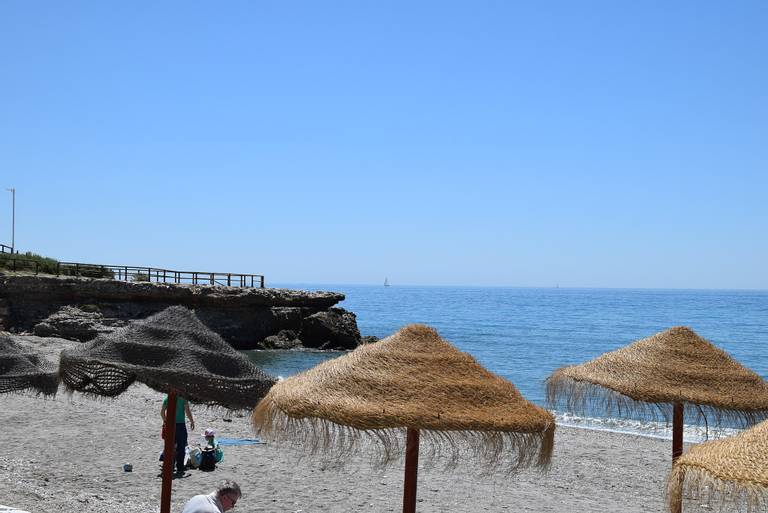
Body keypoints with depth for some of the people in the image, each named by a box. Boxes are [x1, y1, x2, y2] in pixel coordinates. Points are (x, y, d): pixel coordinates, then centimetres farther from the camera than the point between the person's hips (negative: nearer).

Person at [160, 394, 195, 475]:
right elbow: (187, 410, -12)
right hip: (180, 424, -4)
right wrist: (192, 421, -3)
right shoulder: (183, 398, -8)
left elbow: (162, 412, 8)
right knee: (181, 448, 2)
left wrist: (165, 421, 22)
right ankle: (180, 468, 1)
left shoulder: (167, 398, 6)